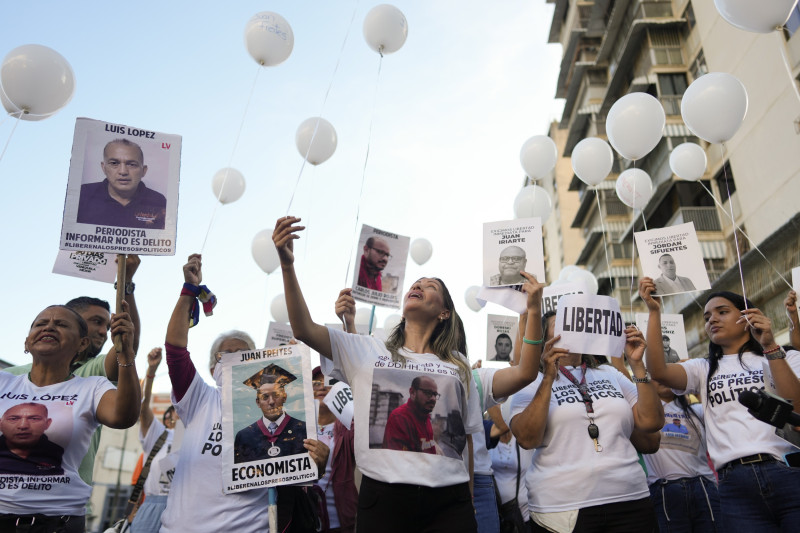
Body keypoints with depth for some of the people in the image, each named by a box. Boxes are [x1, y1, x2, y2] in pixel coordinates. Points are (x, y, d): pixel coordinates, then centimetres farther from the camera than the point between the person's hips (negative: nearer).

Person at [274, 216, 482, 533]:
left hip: (447, 502, 1)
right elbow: (304, 330, -4)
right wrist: (287, 264, -13)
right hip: (382, 497, -1)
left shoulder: (458, 366, 11)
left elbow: (468, 437, 11)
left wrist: (469, 505, 8)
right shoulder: (366, 351, 8)